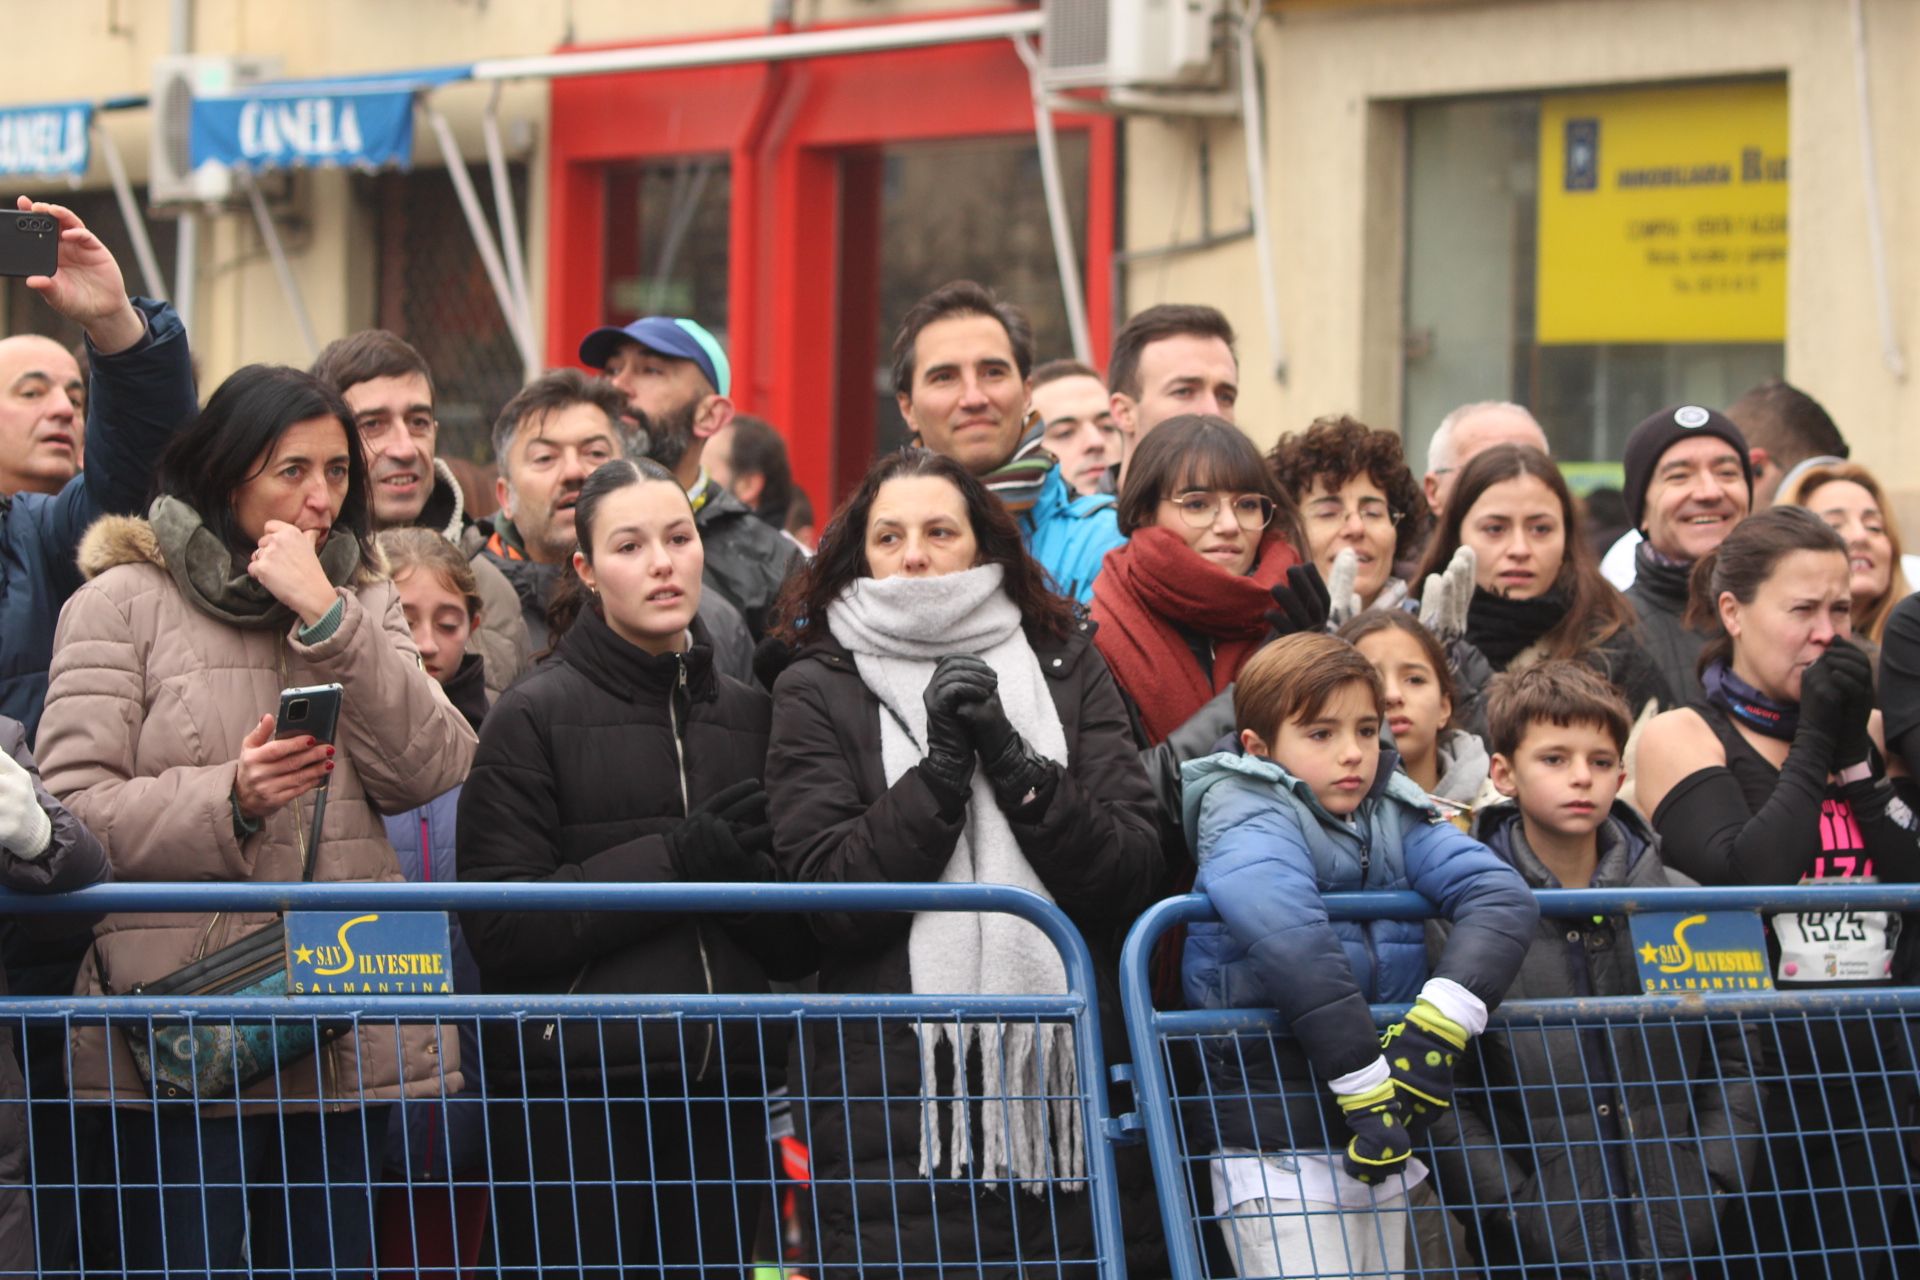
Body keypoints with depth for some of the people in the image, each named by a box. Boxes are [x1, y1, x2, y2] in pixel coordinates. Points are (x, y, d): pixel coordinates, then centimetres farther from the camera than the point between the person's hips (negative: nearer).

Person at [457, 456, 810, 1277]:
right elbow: (499, 928, -11)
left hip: (722, 1092, 4)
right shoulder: (535, 715, -2)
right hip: (576, 1094, -4)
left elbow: (800, 946, 10)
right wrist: (674, 861, -16)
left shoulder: (747, 714, 10)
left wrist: (741, 871, -11)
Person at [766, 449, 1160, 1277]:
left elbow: (1132, 875, 2)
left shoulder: (1066, 668, 12)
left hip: (1059, 1076, 2)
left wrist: (1013, 762, -9)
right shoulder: (819, 690, 7)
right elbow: (827, 894, -5)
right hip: (893, 1093, -2)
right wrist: (940, 767, -11)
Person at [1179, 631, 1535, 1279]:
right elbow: (1286, 933, -29)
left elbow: (1500, 893, -5)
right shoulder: (1251, 817, -9)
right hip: (1280, 1146, -7)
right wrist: (1363, 1083, -33)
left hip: (1379, 1137, 7)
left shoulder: (1393, 816, 9)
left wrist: (1441, 1024, -22)